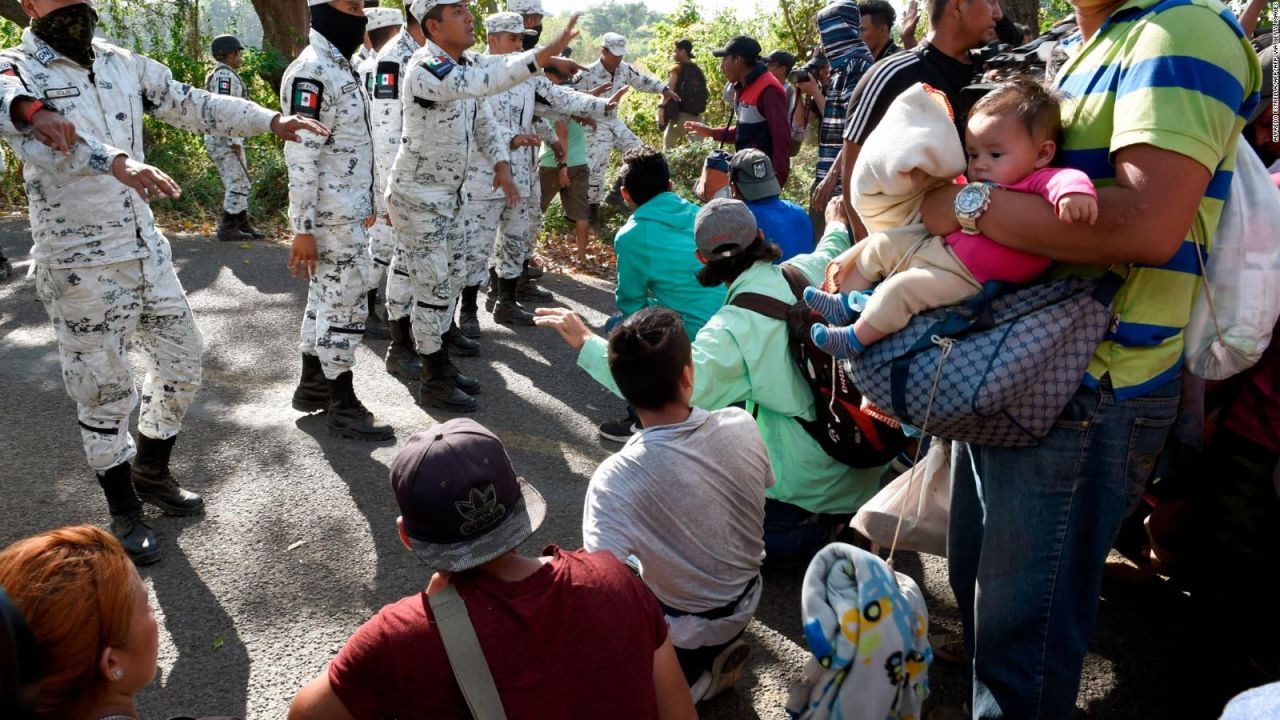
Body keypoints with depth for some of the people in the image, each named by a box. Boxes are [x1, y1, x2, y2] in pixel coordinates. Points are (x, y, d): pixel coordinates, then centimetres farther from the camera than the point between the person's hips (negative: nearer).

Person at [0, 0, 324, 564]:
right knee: (104, 391, 3)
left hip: (147, 250, 6)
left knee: (180, 363, 14)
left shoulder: (123, 65, 8)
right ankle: (124, 514, 22)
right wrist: (117, 163, -48)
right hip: (79, 267, -6)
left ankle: (151, 473, 38)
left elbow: (193, 105, 12)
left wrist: (271, 120, 2)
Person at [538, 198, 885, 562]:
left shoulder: (730, 329, -24)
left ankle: (824, 532, 3)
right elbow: (833, 253, 18)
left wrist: (589, 343, -30)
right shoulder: (806, 273, -7)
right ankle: (847, 521, 16)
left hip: (805, 486, -7)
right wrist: (837, 228, 42)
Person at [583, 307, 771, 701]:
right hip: (747, 603, 5)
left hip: (684, 631, -5)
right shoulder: (741, 424, -20)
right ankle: (717, 654, 14)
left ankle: (690, 679, 6)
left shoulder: (614, 480, -33)